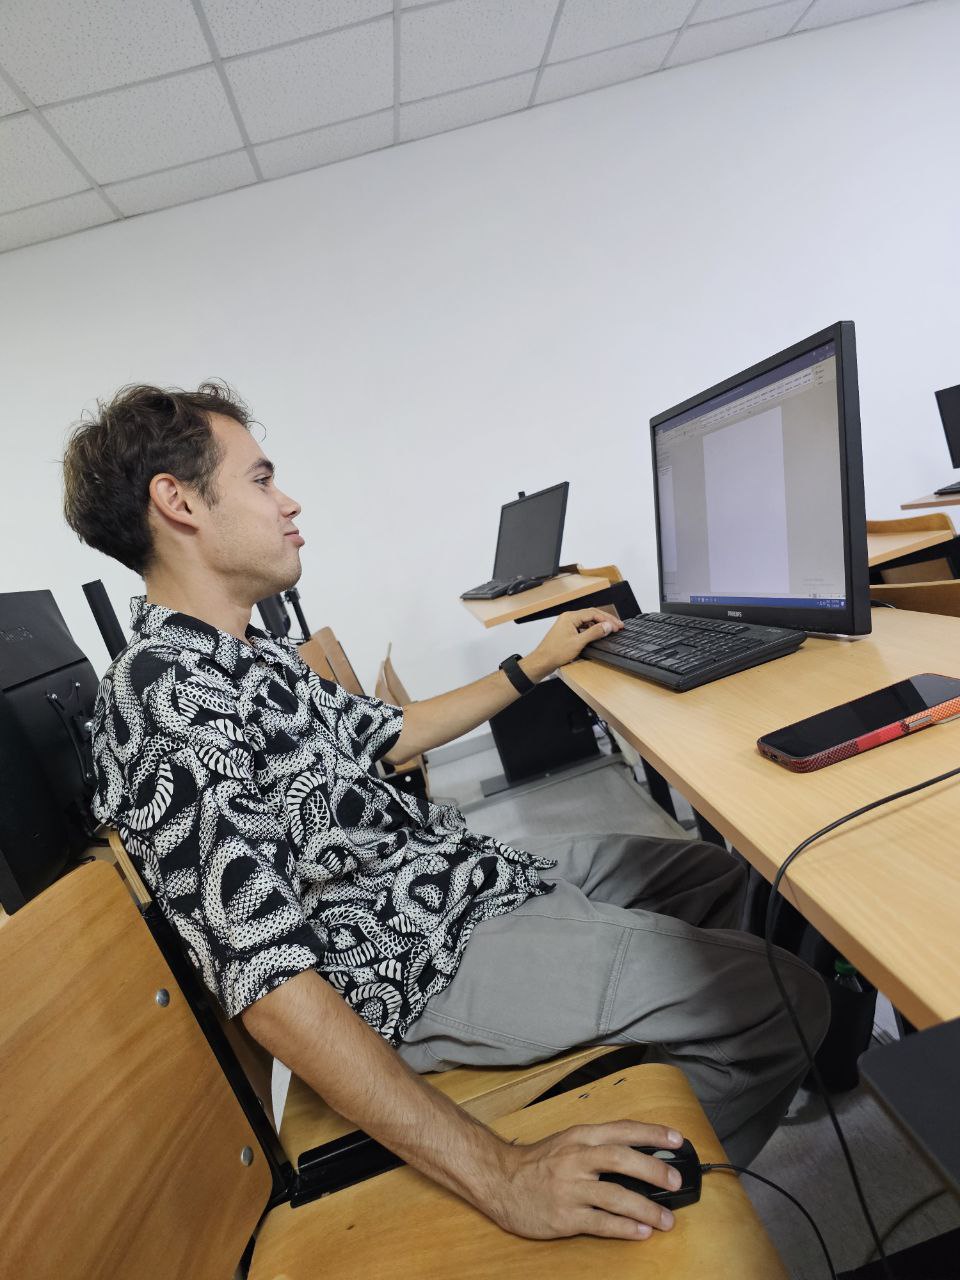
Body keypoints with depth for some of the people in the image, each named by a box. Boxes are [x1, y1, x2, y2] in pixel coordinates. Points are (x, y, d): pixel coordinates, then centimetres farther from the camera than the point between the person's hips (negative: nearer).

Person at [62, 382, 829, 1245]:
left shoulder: (254, 657, 8)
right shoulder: (167, 705, -24)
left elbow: (389, 734, 16)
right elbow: (269, 988, -27)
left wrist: (537, 665, 21)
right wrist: (496, 1176, -27)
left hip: (473, 871, 9)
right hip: (431, 959, -9)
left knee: (714, 873, 17)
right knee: (786, 998, -6)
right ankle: (656, 1206, 17)